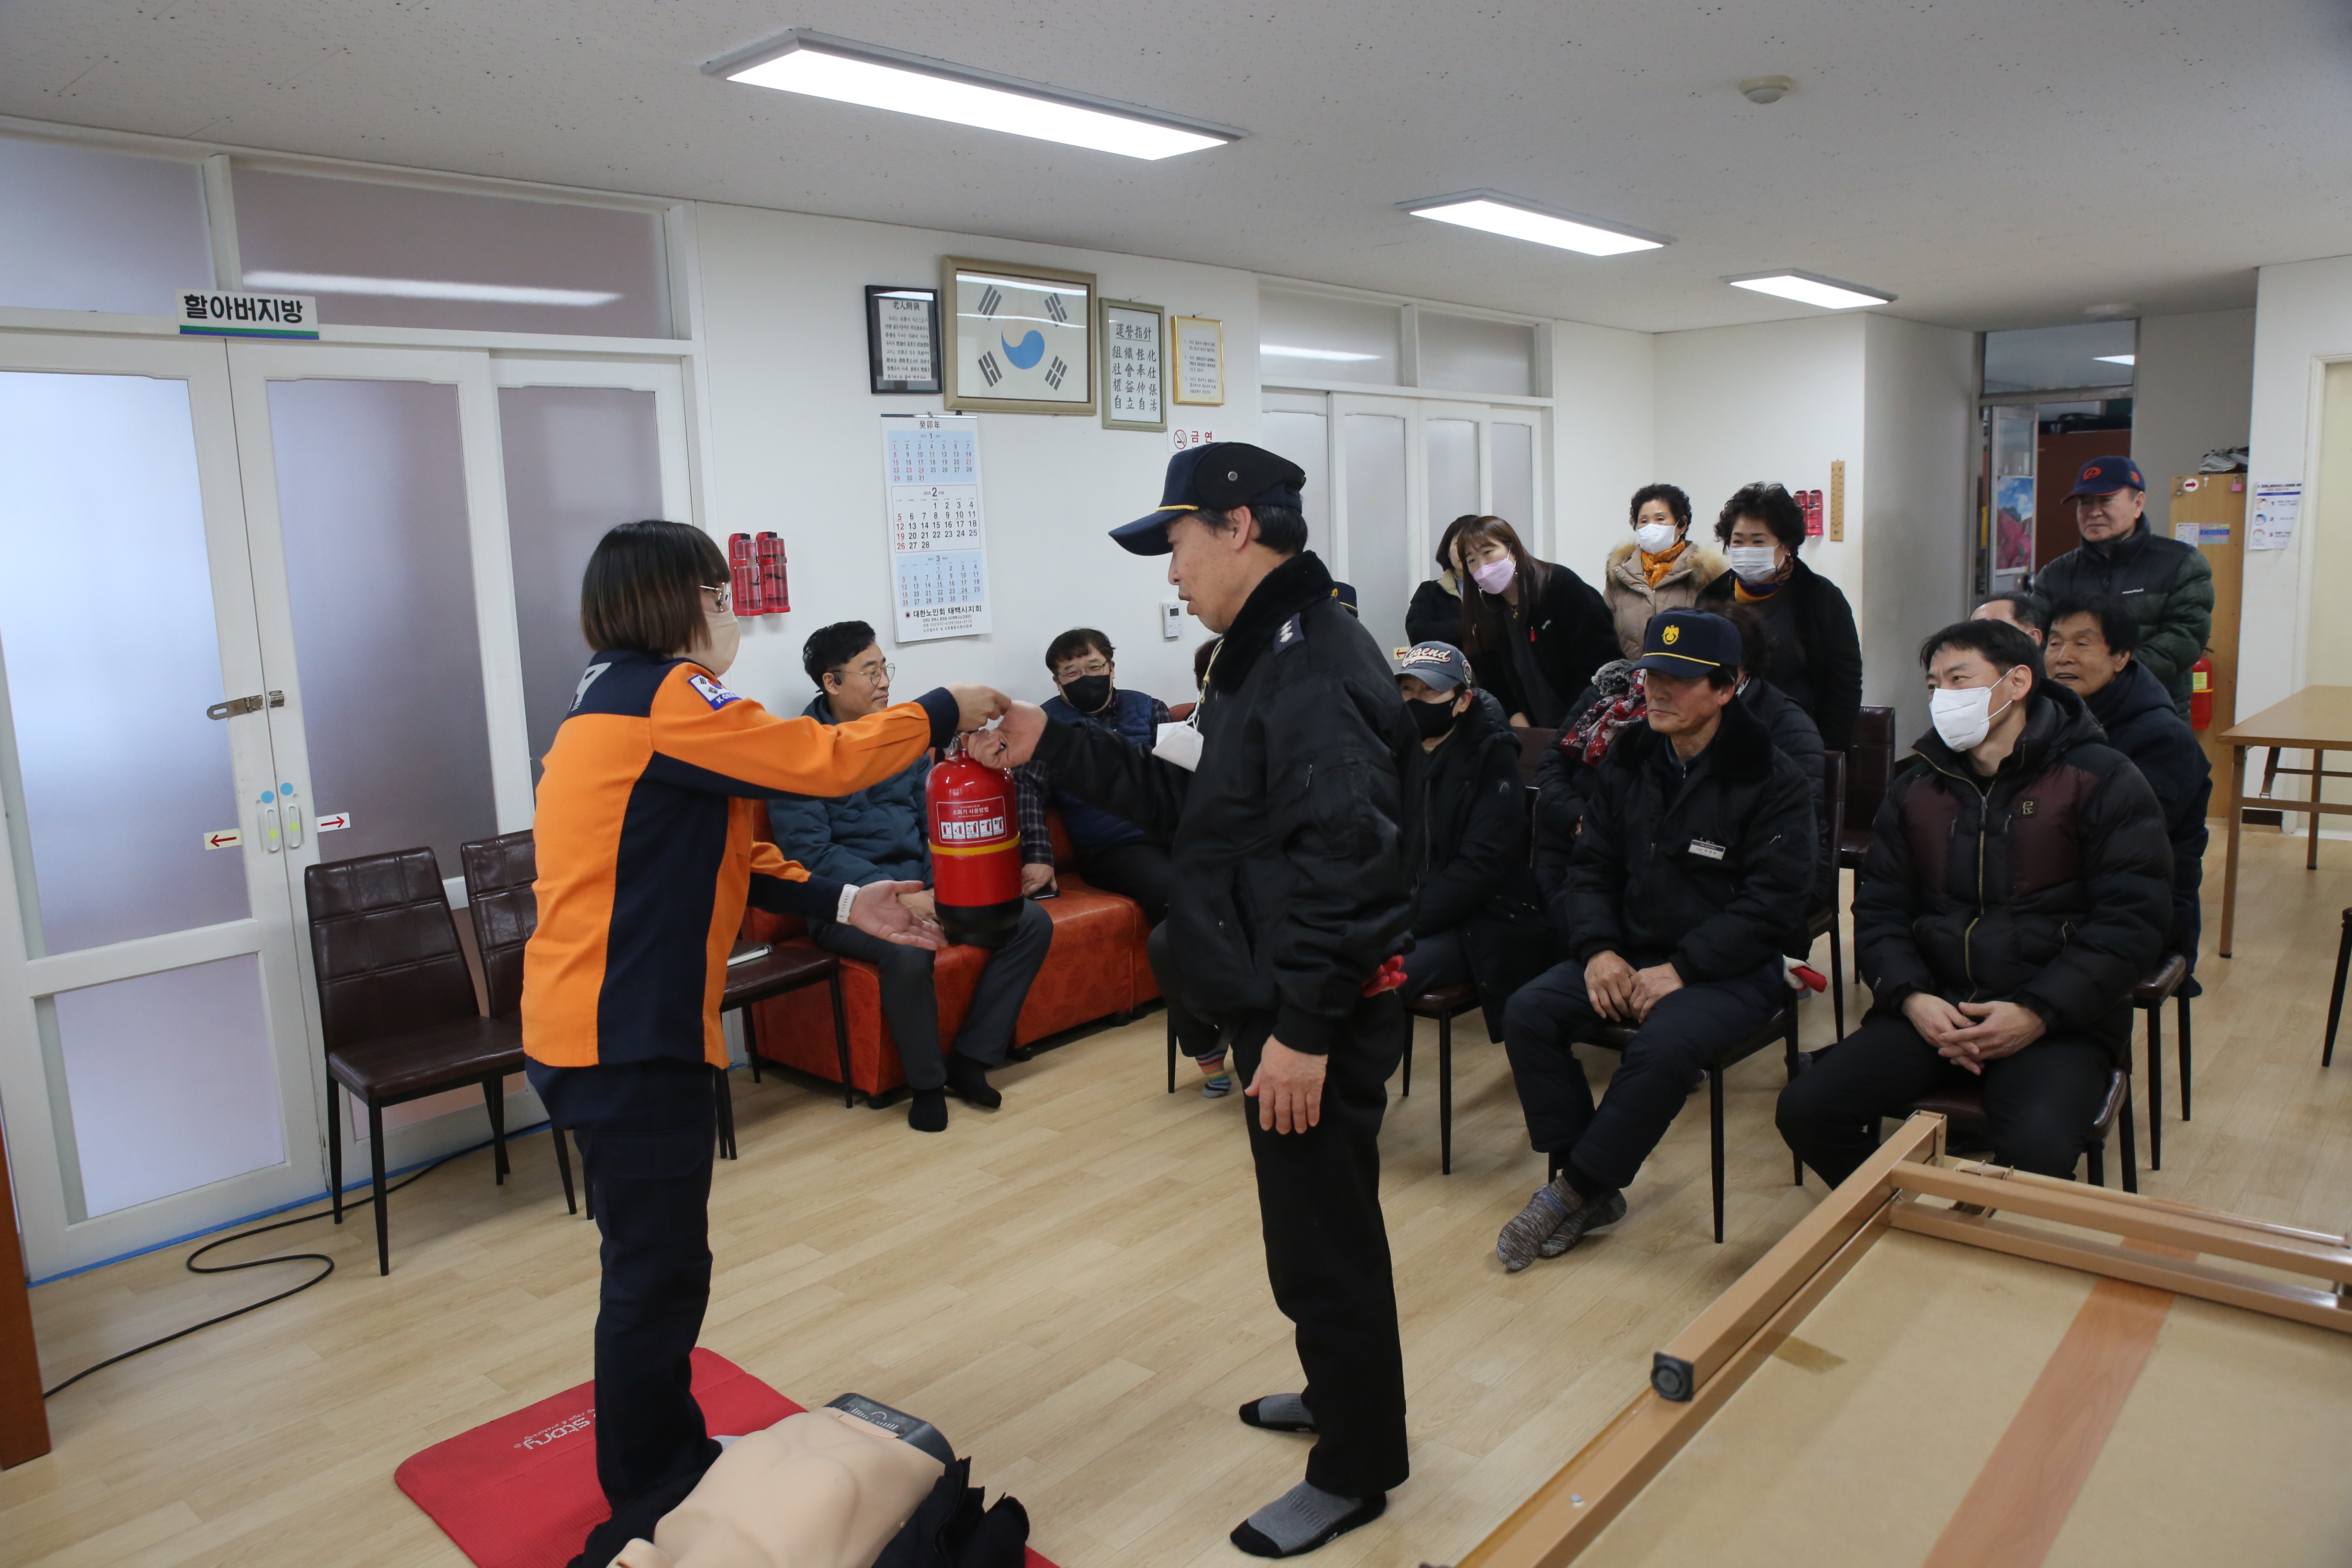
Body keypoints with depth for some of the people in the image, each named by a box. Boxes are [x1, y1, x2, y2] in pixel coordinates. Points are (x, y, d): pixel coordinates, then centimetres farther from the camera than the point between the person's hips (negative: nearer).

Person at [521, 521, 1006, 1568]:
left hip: (606, 1023, 10)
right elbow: (827, 762, -17)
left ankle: (670, 1461, 35)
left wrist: (843, 904, 5)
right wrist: (944, 712, -2)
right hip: (625, 1036, -10)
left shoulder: (620, 702, 15)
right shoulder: (666, 700, -16)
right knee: (658, 1273, 2)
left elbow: (715, 855, 13)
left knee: (654, 1263, 20)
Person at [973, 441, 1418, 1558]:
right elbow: (1190, 805, 14)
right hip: (1280, 1004, 10)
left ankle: (1356, 1469, 24)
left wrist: (1303, 1026, -26)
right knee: (1316, 1222, 24)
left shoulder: (1317, 664, -21)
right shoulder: (1265, 655, 13)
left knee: (1323, 1236, 5)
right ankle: (1342, 1391, 45)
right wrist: (1054, 746, 10)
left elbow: (1342, 860, -27)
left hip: (1321, 1017, -10)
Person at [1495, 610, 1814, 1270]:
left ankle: (1572, 1190, -14)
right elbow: (1591, 868, 8)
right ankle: (1595, 1195, -9)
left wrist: (1679, 970, -23)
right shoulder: (1629, 761, 7)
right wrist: (1598, 948, -12)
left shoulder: (1774, 780, -10)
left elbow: (1772, 902, -15)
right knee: (1528, 1013, -17)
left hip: (1731, 968, -5)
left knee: (1663, 1047, -34)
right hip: (1629, 951, 6)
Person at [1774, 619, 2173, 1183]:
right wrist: (1912, 998, -9)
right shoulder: (1915, 788, 14)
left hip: (2060, 1019, -4)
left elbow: (2131, 919, -6)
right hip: (1933, 1006, 4)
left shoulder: (2102, 780, 0)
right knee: (1806, 1110, -17)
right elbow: (1879, 910, 12)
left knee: (2036, 1152, -33)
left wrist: (2039, 1013, -17)